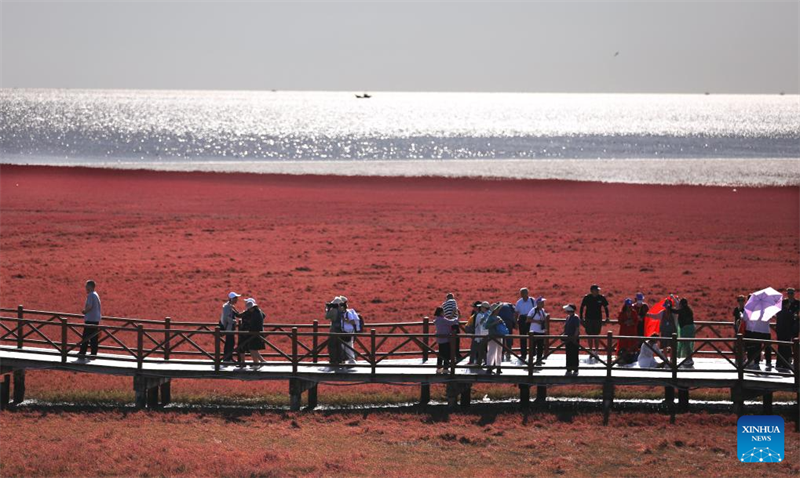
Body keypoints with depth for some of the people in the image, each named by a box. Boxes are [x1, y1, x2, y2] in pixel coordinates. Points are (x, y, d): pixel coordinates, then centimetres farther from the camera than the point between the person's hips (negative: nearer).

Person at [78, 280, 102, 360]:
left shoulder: (90, 295, -13)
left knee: (85, 337, -6)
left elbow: (89, 307, -22)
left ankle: (82, 353, -8)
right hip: (96, 319, 9)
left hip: (90, 320, -9)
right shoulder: (96, 295, 15)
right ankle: (93, 354, 9)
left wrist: (84, 311, -4)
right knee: (94, 338, 8)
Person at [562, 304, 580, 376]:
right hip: (568, 340, 8)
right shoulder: (568, 317, 11)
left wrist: (574, 338, -20)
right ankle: (569, 369, 18)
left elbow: (577, 329, -17)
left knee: (574, 356, -1)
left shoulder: (576, 318, -14)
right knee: (568, 355, 11)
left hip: (574, 340, -8)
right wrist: (565, 339, 14)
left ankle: (575, 370, 6)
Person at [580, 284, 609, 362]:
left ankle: (596, 352, 10)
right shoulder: (587, 298, -5)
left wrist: (607, 317, 6)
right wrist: (581, 318, 1)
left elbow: (606, 307, 10)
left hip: (598, 320, 0)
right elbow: (582, 308, 3)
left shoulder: (601, 298, -3)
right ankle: (591, 352, 17)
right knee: (590, 336, 6)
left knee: (596, 336, 1)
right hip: (588, 319, 0)